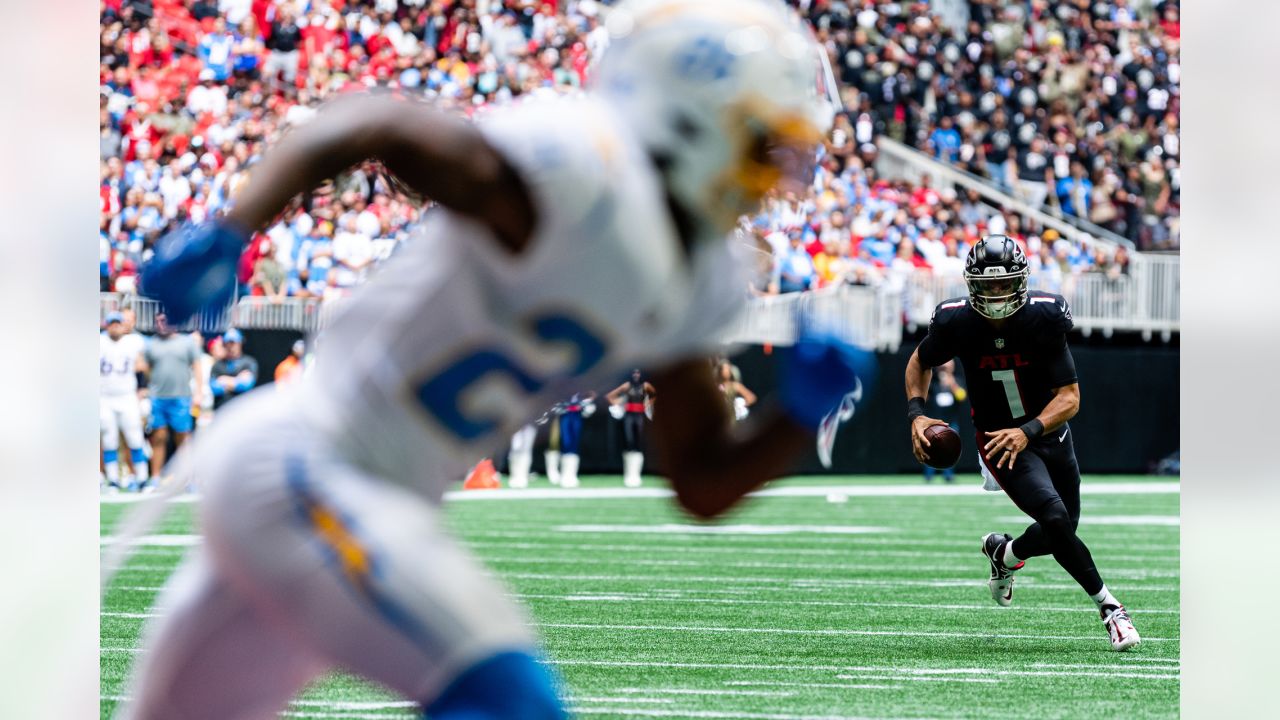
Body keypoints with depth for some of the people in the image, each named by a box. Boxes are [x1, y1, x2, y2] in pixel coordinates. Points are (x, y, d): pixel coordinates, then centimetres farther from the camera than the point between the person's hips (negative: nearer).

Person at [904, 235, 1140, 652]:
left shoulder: (1044, 319, -22)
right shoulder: (957, 323, -19)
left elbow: (1070, 397, -21)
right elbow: (920, 362, 4)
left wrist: (1029, 432, -37)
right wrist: (916, 413, -11)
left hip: (1049, 432, 2)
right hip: (999, 438, -2)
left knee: (1062, 532, 12)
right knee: (1055, 518, -21)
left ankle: (1004, 553, 44)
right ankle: (1107, 605, -7)